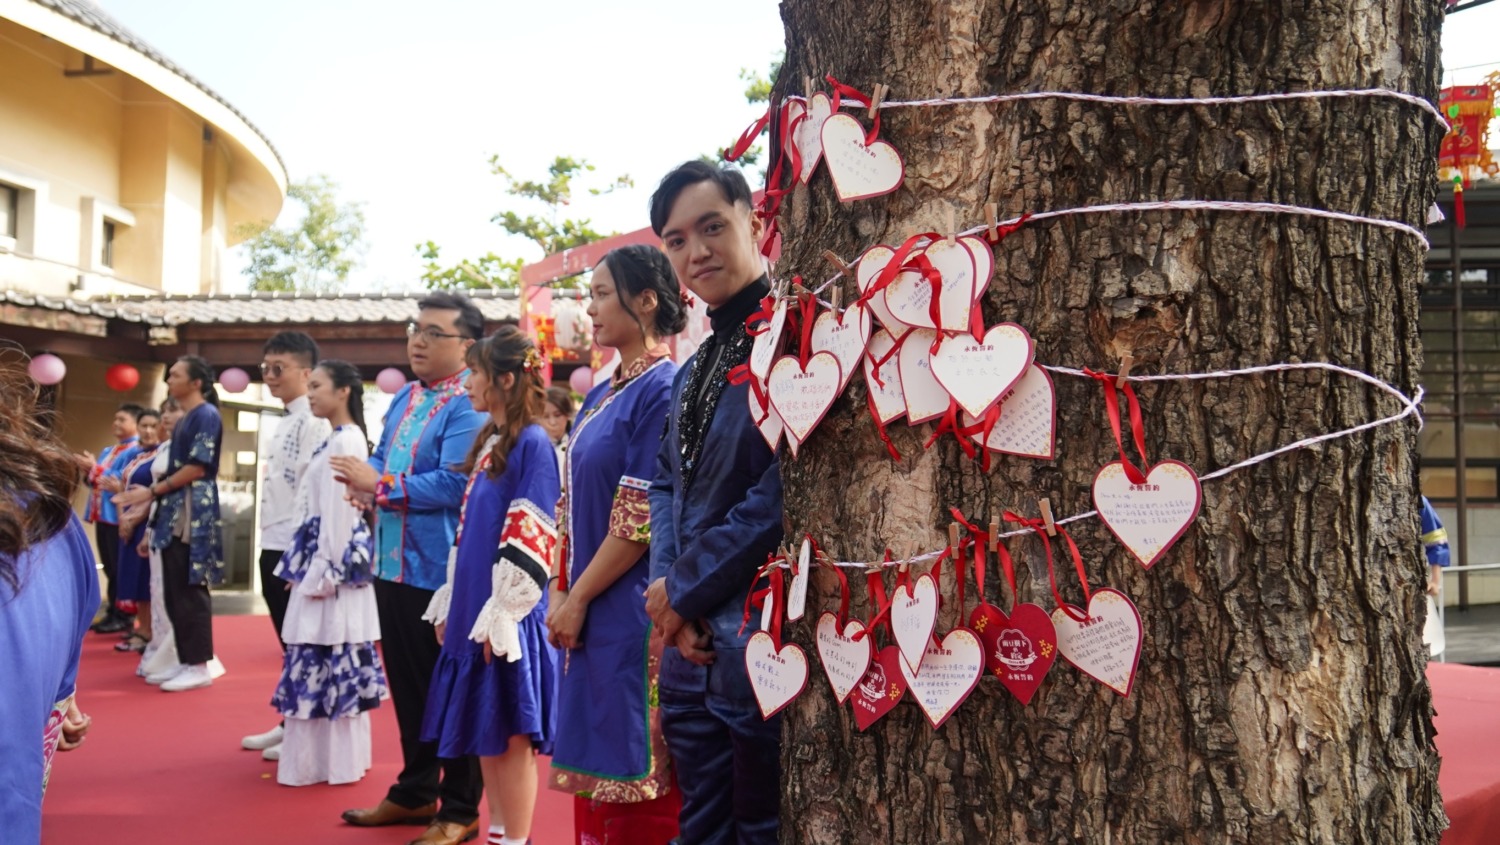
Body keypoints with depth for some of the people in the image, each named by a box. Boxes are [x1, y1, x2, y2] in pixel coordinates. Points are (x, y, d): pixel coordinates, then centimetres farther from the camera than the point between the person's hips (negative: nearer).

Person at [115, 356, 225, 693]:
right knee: (175, 591, 10)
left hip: (193, 513, -9)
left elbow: (197, 467, -16)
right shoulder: (185, 419, 19)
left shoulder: (206, 414, -9)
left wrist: (151, 492, -11)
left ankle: (199, 665, -1)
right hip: (176, 512, 9)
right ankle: (187, 661, 16)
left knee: (190, 590, -6)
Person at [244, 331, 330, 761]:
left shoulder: (314, 422, -13)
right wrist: (272, 547, 17)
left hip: (295, 549, -9)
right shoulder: (285, 421, 17)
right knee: (288, 642, 16)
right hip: (274, 546, 9)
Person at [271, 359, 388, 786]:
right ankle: (327, 757, 21)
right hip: (324, 561, 10)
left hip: (332, 563, -10)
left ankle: (330, 762, 4)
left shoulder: (345, 442, -15)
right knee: (331, 665, 13)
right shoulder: (338, 440, 16)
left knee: (324, 660, -4)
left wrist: (322, 573, -19)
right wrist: (313, 569, 17)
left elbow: (340, 511, -19)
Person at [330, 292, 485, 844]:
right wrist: (368, 480, -6)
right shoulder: (404, 399, 13)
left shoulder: (469, 406, -15)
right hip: (394, 564, 9)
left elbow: (453, 484, -25)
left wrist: (379, 485, -16)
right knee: (407, 684, 18)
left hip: (442, 570, -8)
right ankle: (415, 791, 32)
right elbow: (382, 461, 18)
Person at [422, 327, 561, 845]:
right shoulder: (489, 442, 13)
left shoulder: (532, 444, -13)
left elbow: (531, 537, -17)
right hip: (474, 611, 8)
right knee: (485, 735, 14)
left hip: (506, 618, -8)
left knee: (511, 736, 0)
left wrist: (501, 616, -18)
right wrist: (451, 604, 16)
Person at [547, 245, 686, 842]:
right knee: (595, 761, 16)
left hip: (632, 616, -9)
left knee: (636, 771, 1)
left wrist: (578, 599, -11)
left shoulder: (663, 390, -14)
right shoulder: (602, 395, 13)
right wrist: (560, 591, 5)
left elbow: (642, 521, -17)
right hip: (588, 615, 9)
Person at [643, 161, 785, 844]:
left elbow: (784, 488, -21)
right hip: (688, 642, 9)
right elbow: (666, 484, 15)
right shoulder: (692, 371, 17)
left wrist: (686, 587, -12)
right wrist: (668, 590, -2)